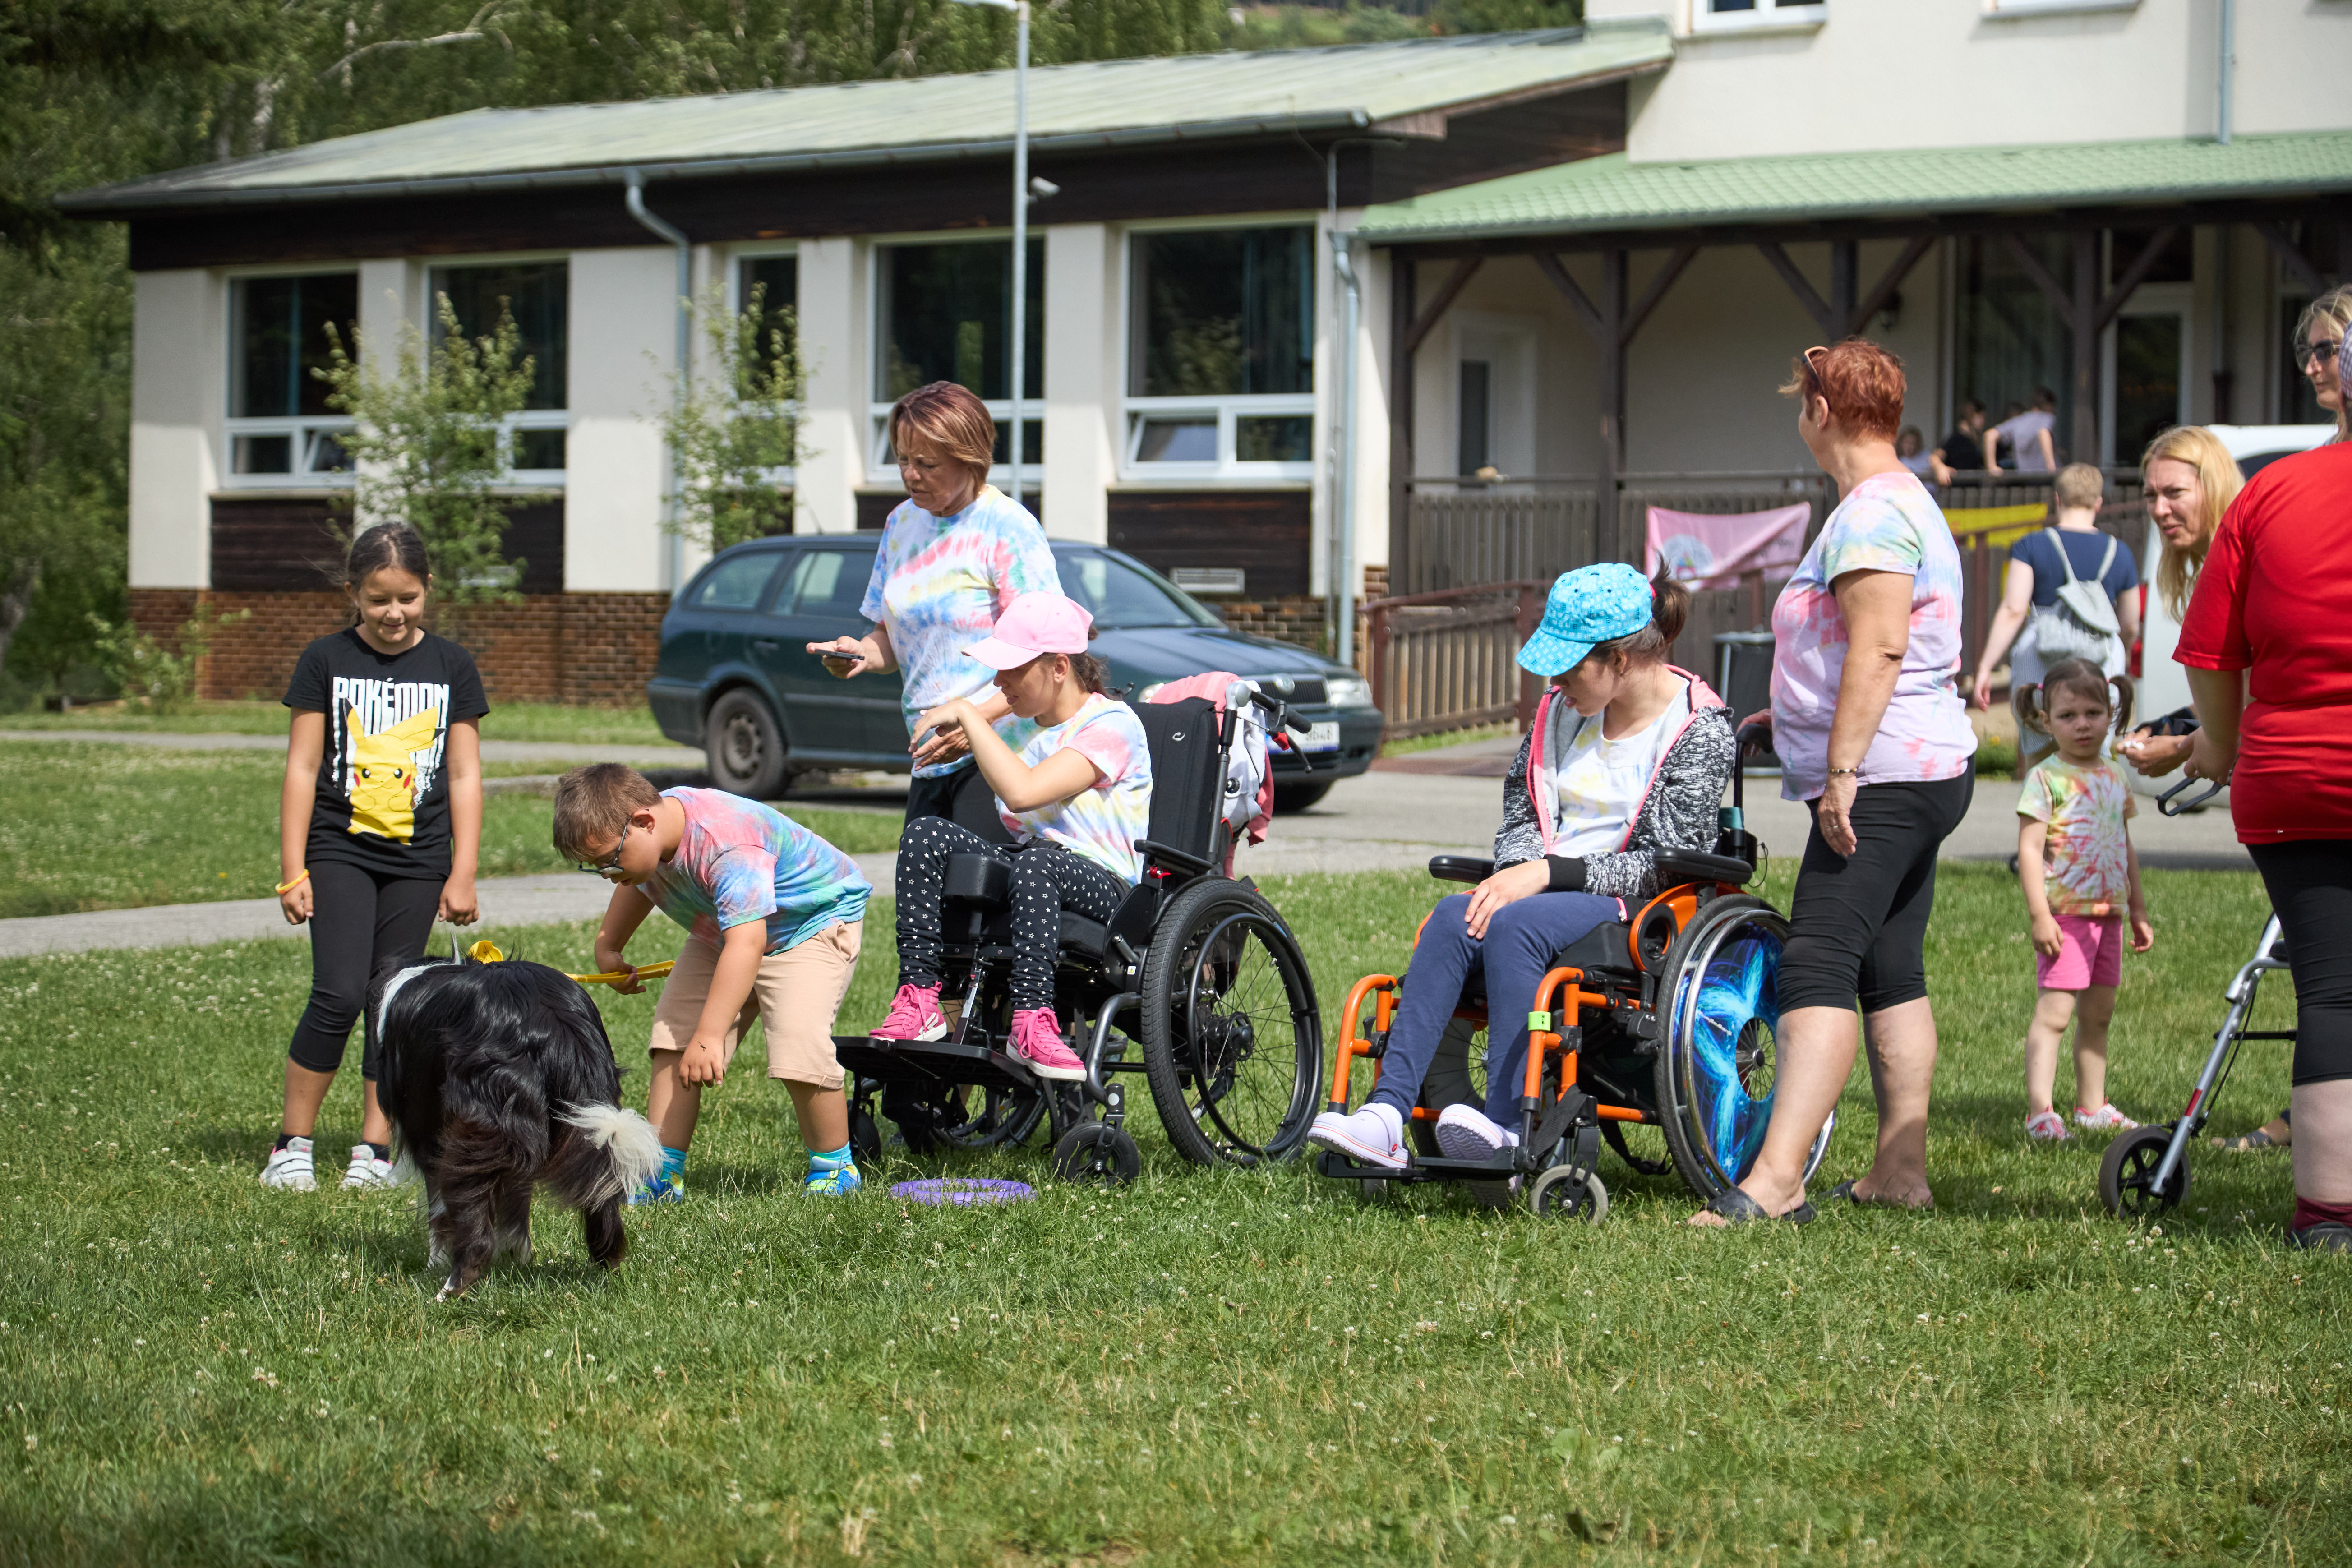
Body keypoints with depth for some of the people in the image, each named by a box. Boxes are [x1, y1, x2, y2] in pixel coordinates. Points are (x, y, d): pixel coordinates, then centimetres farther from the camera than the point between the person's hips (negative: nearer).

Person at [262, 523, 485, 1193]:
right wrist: (293, 871, -3)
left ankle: (375, 1149, 10)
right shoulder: (326, 661, 0)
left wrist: (463, 875, 2)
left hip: (418, 861, 2)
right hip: (339, 851, -2)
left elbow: (464, 777, 7)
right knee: (339, 994, -13)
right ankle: (292, 1144, -3)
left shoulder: (451, 666, 5)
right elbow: (302, 768, 1)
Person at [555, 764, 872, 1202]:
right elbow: (638, 886, 14)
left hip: (814, 923, -8)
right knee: (673, 1038, -4)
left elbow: (746, 942, -49)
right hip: (720, 932, 8)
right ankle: (662, 1174, 0)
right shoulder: (644, 838, -13)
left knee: (798, 1046, -24)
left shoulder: (728, 846, -41)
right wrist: (608, 949, 22)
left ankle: (835, 1167, -4)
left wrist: (711, 1036, -52)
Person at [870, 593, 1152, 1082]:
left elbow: (1022, 792, -23)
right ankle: (920, 1000, -25)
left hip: (1104, 886, -7)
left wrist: (968, 716, -15)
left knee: (1035, 862, -41)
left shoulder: (1112, 724, -9)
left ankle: (1032, 1019, -46)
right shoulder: (1026, 721, 18)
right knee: (926, 834, -17)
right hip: (1024, 864, 7)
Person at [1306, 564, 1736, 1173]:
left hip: (1638, 914, -6)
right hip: (1547, 892, 6)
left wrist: (1549, 873, -18)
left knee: (1515, 924, -35)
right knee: (1456, 917, -27)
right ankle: (1387, 1113, -39)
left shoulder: (1700, 728, -6)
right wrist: (1518, 873, -7)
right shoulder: (1563, 708, 13)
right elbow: (1520, 816, 17)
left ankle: (1508, 1128, -41)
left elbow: (1663, 865, -11)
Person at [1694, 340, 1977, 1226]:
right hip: (1923, 770, 11)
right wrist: (1781, 720, 34)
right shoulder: (1902, 502, 21)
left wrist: (1841, 770, -26)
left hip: (1884, 778, -11)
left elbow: (1878, 649, -23)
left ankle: (1775, 1180, -26)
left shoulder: (1874, 512, -13)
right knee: (1890, 970, 12)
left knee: (1818, 966, -18)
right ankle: (1901, 1169, 13)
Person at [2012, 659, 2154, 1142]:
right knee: (2054, 1011, -12)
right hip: (2064, 914, -7)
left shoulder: (2114, 778, 13)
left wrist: (2138, 910, 21)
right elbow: (2029, 849, -13)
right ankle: (2040, 1112, -14)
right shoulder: (2046, 778, -8)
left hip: (2108, 914, 7)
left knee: (2099, 1013, 14)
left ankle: (2092, 1106, 23)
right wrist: (2040, 915, -19)